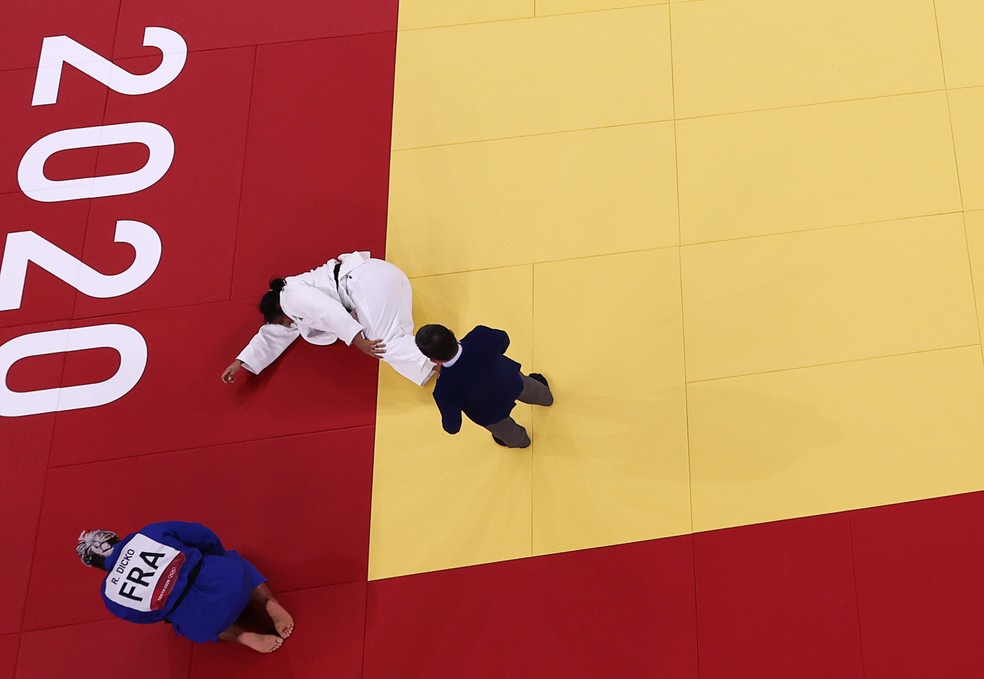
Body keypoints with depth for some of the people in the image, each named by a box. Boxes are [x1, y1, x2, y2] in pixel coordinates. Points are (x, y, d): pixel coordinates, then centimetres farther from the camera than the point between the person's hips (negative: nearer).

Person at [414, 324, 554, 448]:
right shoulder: (481, 335, -39)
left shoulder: (446, 390, -45)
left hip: (492, 414, -2)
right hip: (512, 379, 2)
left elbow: (452, 427, -25)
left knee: (507, 433, 37)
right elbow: (504, 341, -13)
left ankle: (519, 440, 73)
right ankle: (546, 397, 77)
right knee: (529, 389, 41)